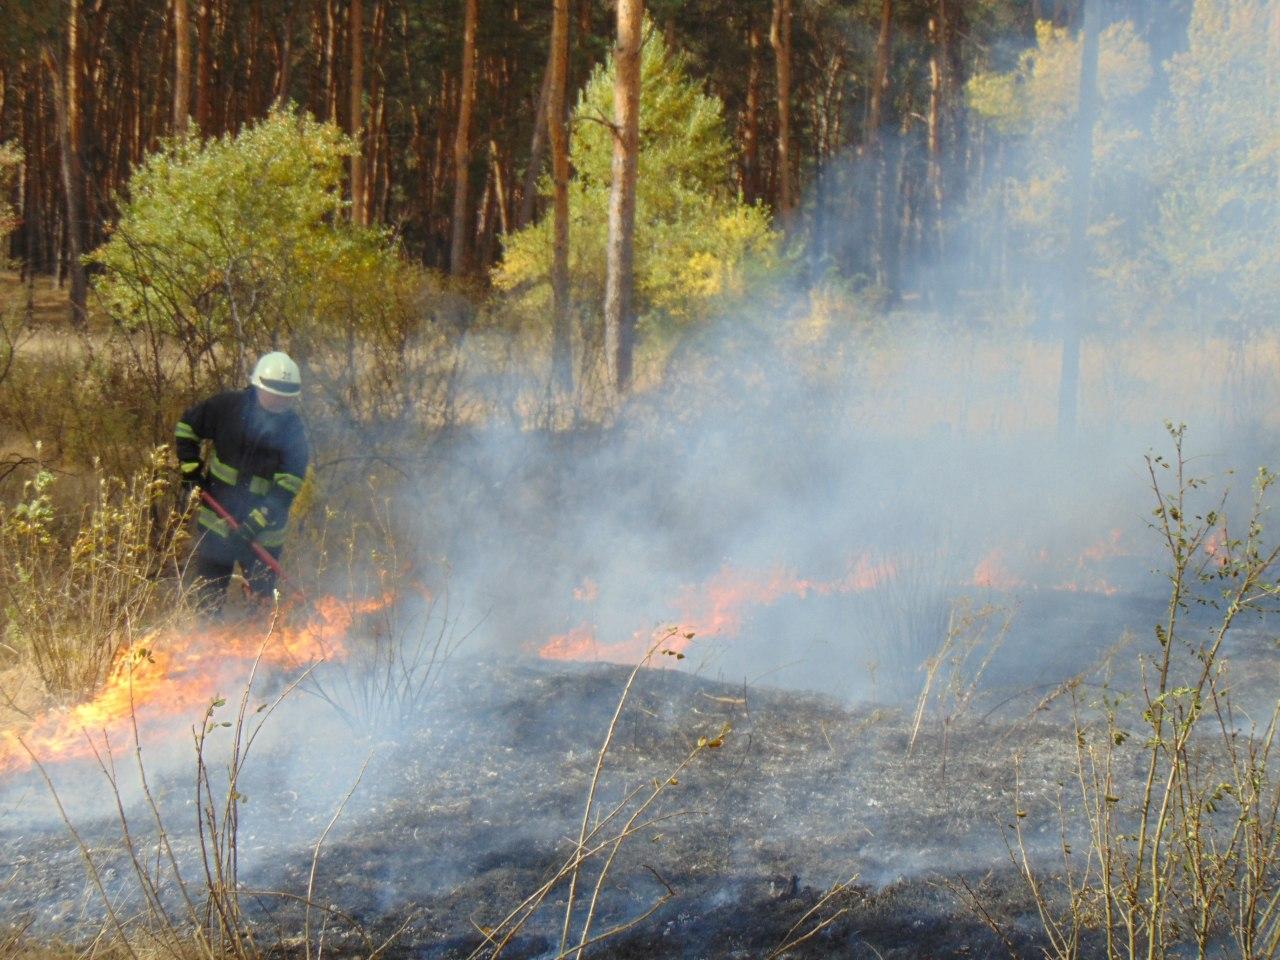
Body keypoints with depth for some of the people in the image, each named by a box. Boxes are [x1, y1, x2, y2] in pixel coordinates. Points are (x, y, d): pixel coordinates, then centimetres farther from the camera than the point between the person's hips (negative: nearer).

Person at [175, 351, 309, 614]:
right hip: (217, 519, 1)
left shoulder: (292, 430, -10)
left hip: (263, 531, -1)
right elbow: (187, 426, 9)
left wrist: (257, 521, -23)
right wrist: (191, 468, 2)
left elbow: (287, 487, -14)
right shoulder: (228, 406, -7)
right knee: (210, 592, 4)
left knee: (262, 594, 1)